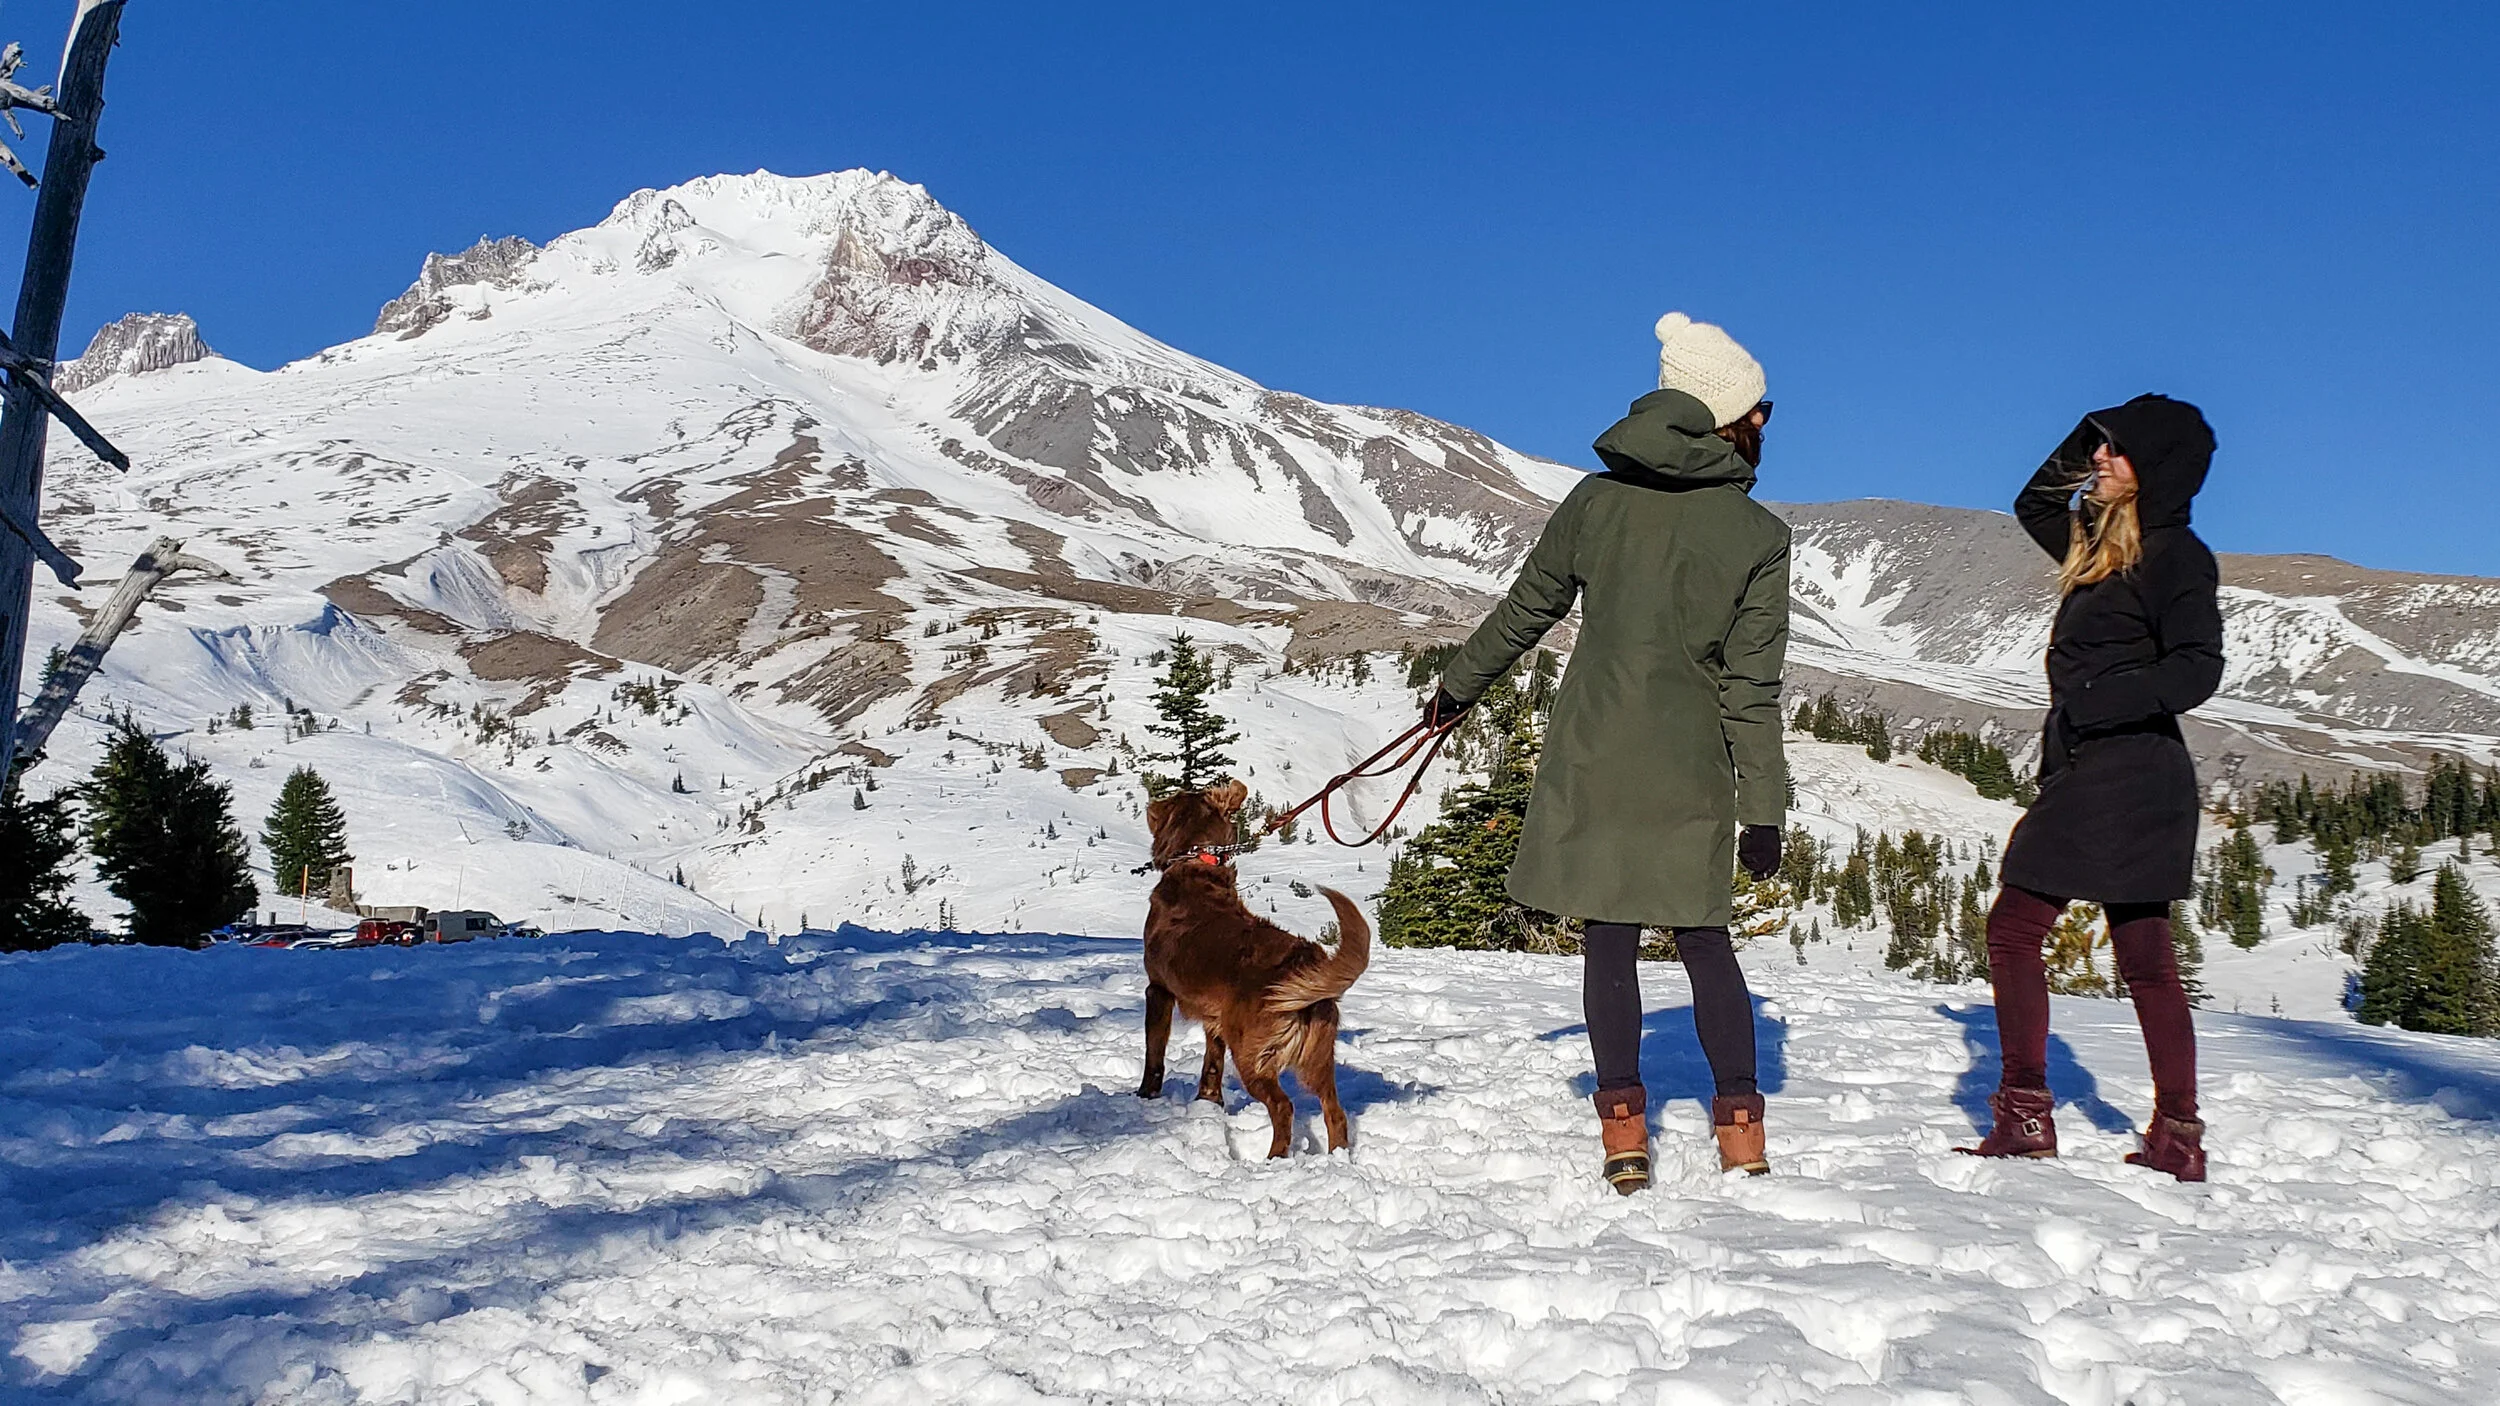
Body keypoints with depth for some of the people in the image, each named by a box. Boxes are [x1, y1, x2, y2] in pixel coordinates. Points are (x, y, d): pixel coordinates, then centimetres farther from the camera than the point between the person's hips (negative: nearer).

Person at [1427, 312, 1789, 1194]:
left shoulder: (1598, 498, 2)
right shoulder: (1759, 534, -3)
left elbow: (1525, 609, 11)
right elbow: (1752, 687, -4)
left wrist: (1457, 688, 25)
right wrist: (1763, 810, 1)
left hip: (1594, 752, 1)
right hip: (1692, 766, -1)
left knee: (1610, 937, 7)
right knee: (1704, 939, 10)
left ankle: (1624, 1125, 6)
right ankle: (1740, 1125, 13)